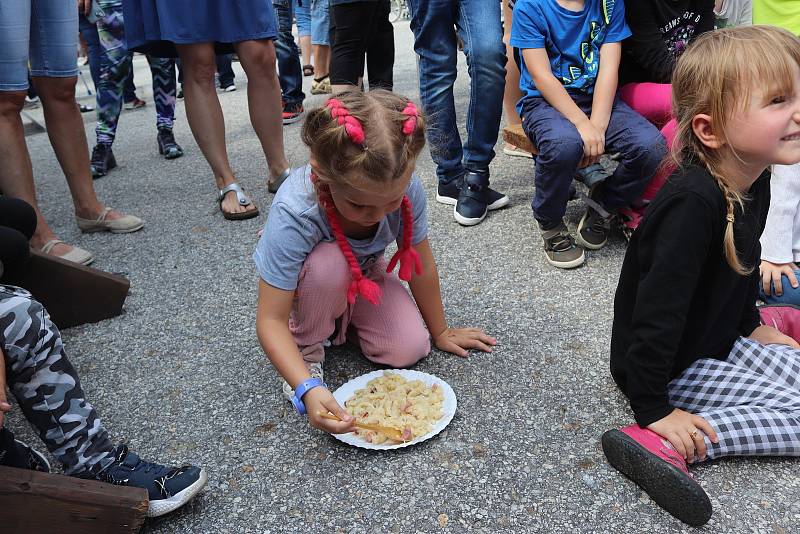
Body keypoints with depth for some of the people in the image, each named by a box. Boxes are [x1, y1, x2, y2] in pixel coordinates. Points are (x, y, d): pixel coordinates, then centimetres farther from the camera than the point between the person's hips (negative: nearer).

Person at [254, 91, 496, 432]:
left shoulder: (406, 188, -30)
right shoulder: (293, 214, -40)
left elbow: (421, 268, -13)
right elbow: (271, 319, -35)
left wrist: (440, 332, 0)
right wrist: (307, 388, -48)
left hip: (365, 275, 3)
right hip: (307, 285, -3)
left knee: (409, 350, -17)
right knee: (328, 263, -37)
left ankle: (343, 323, 12)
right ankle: (307, 346, -8)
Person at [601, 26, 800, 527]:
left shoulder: (755, 183, -4)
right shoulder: (694, 203, -33)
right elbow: (656, 310, -33)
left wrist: (751, 323, 23)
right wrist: (654, 410, -27)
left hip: (721, 339, 10)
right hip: (674, 365, -10)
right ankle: (666, 444, -14)